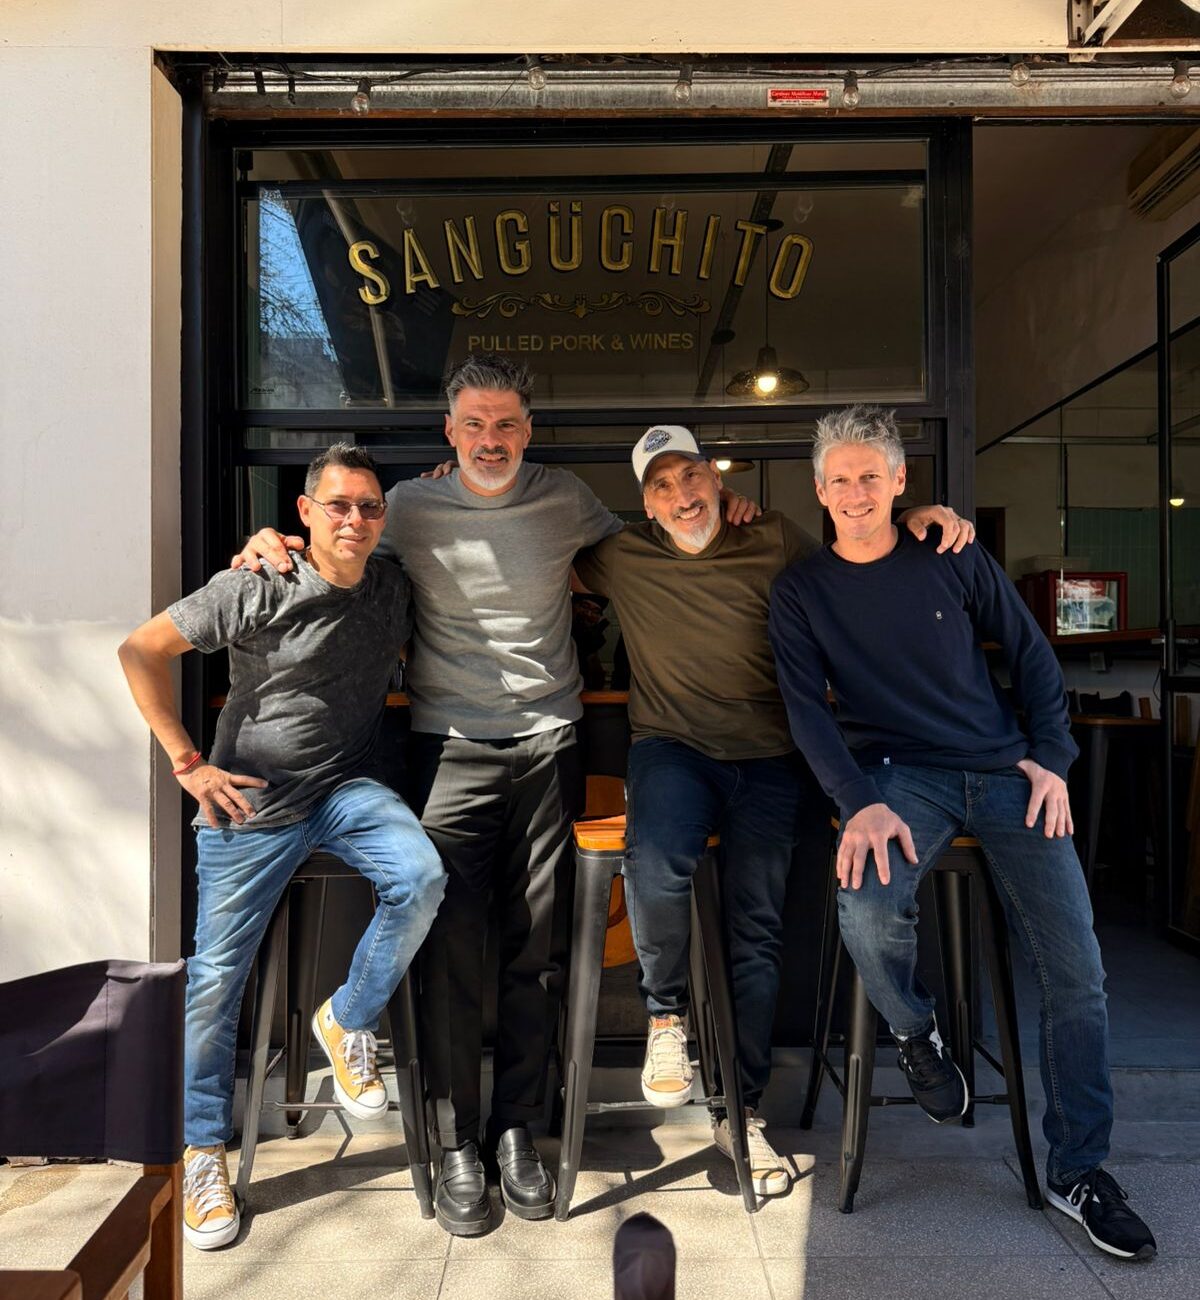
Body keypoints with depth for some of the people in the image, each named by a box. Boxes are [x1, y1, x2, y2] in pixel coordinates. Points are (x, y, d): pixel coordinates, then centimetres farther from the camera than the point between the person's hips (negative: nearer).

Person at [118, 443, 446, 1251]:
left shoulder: (392, 590, 2)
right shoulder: (255, 591, -12)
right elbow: (141, 650, -6)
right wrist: (187, 762, -8)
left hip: (346, 789, 3)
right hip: (251, 803, -2)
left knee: (421, 877, -26)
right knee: (217, 976, 4)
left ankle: (348, 1021, 2)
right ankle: (203, 1151, 27)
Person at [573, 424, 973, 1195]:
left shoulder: (775, 540, 5)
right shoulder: (624, 559, 6)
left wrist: (915, 522, -8)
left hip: (769, 761, 1)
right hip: (674, 749, 0)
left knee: (757, 922, -10)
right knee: (656, 863, -32)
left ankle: (740, 1109, 11)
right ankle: (668, 1013, -1)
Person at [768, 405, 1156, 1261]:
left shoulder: (955, 561, 6)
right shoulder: (802, 591, 4)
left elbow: (1031, 654, 12)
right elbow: (807, 709, -3)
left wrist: (1052, 758, 1)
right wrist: (861, 803, -17)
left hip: (1006, 770, 2)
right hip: (900, 774, -2)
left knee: (1077, 968, -4)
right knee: (868, 914, -31)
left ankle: (1079, 1169, 16)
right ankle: (916, 1032, 4)